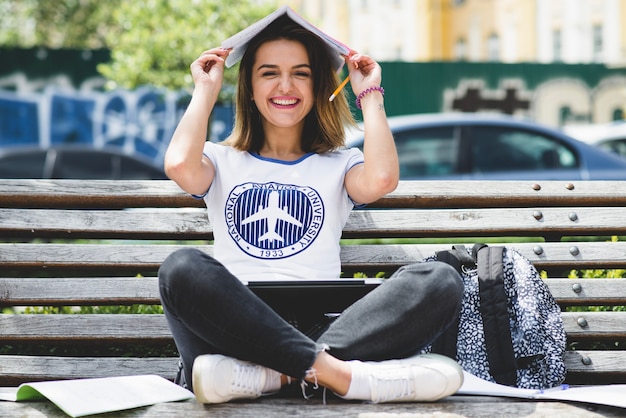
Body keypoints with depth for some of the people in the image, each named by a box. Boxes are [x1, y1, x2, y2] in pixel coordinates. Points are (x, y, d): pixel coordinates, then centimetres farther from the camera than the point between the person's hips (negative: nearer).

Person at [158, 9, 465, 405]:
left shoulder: (339, 165, 22)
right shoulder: (224, 162, 22)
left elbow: (381, 179, -3)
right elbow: (180, 165, -3)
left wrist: (370, 94, 11)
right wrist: (206, 89, 12)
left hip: (322, 325, 1)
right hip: (238, 324, -1)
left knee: (441, 280, -23)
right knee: (183, 268, -33)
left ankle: (272, 374, -37)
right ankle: (336, 372, -37)